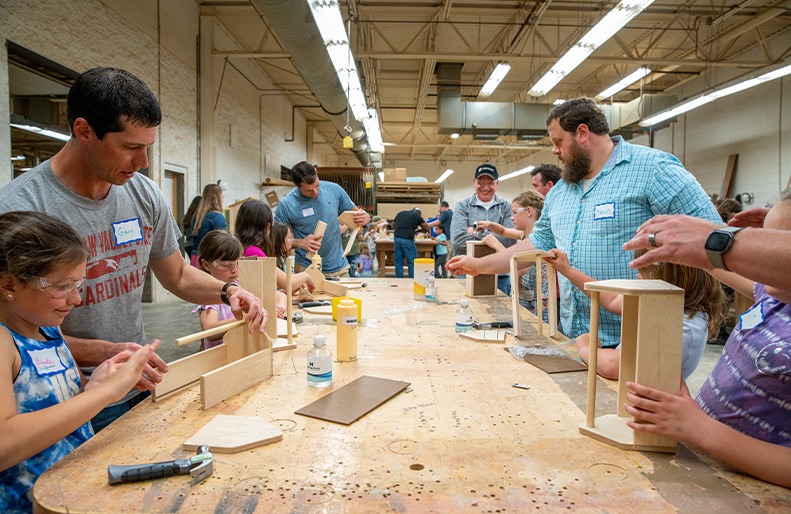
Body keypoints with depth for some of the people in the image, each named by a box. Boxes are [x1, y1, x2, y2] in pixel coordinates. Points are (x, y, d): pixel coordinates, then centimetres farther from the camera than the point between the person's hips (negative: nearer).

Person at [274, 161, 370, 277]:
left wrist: (365, 217, -15)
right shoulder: (286, 205, -11)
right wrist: (300, 243, -22)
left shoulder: (334, 190, -3)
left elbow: (354, 212, 9)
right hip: (307, 269, -2)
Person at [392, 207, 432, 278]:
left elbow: (393, 226, 27)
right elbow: (427, 228, 10)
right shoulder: (417, 216, 8)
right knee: (412, 263, 4)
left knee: (398, 262, 10)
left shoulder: (400, 213, 20)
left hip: (397, 238, 4)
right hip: (408, 240, -4)